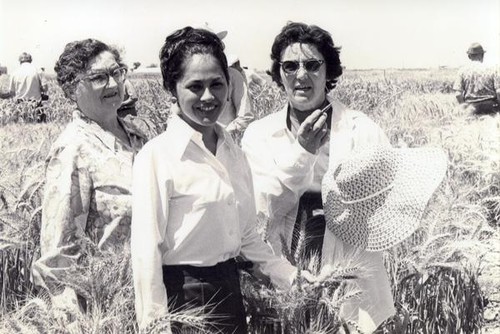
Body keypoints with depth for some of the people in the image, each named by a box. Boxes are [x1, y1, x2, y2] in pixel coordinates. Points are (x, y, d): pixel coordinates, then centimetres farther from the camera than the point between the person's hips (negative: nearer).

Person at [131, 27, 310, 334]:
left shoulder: (234, 152, 3)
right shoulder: (156, 156, -15)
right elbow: (147, 251, -15)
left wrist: (294, 277, 7)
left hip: (230, 288, 6)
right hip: (182, 296, -6)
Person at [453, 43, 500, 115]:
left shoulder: (462, 71, -2)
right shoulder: (491, 71, -2)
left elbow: (458, 94, -8)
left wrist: (464, 106, 8)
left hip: (472, 109, 0)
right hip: (491, 109, 0)